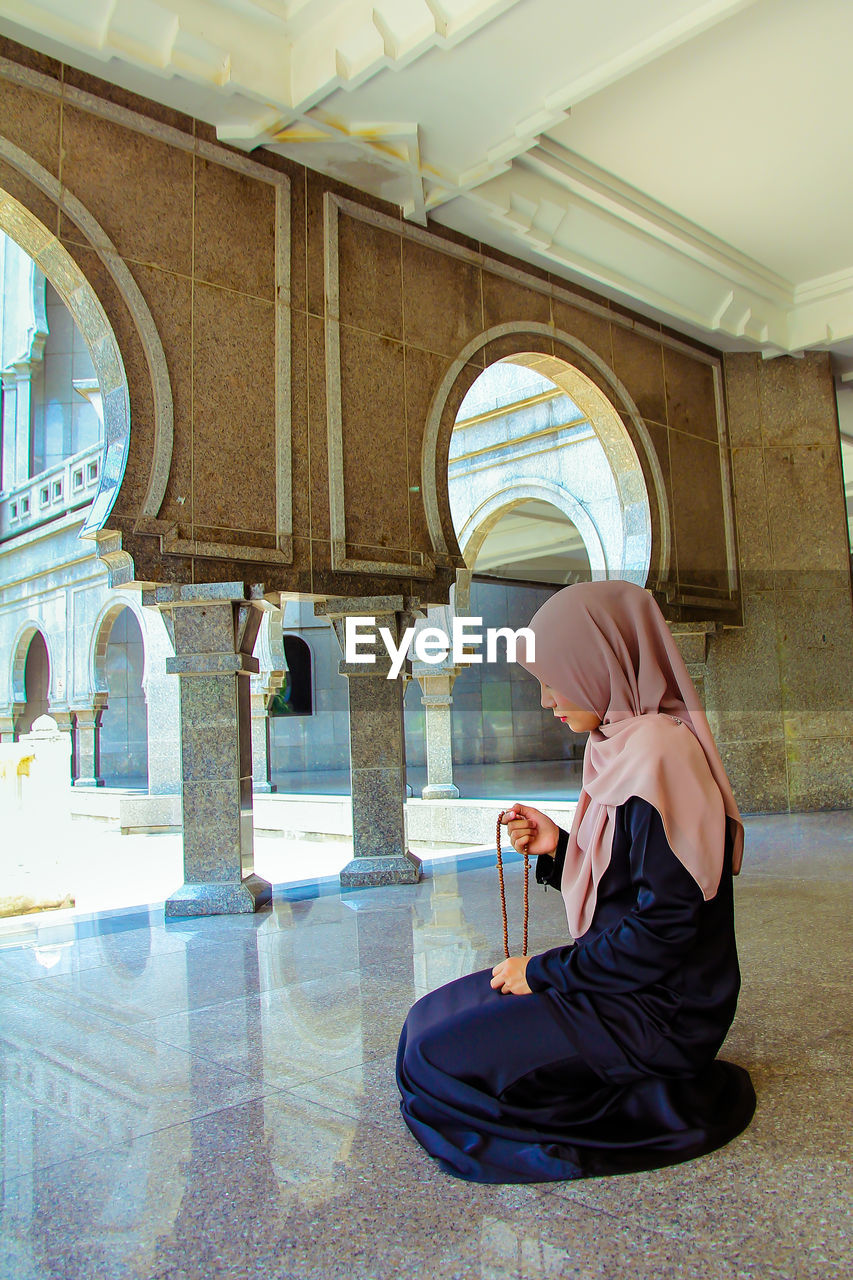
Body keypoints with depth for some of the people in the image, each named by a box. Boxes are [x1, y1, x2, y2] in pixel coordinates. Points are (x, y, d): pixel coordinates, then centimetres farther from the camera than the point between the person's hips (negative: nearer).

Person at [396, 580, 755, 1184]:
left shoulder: (658, 753, -22)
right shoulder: (626, 747, 8)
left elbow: (667, 924, -24)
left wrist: (544, 971, -15)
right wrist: (557, 848, 0)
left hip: (658, 1010, -10)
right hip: (626, 982, 10)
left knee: (437, 1062, -12)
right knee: (431, 1017, 10)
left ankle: (661, 1107, -3)